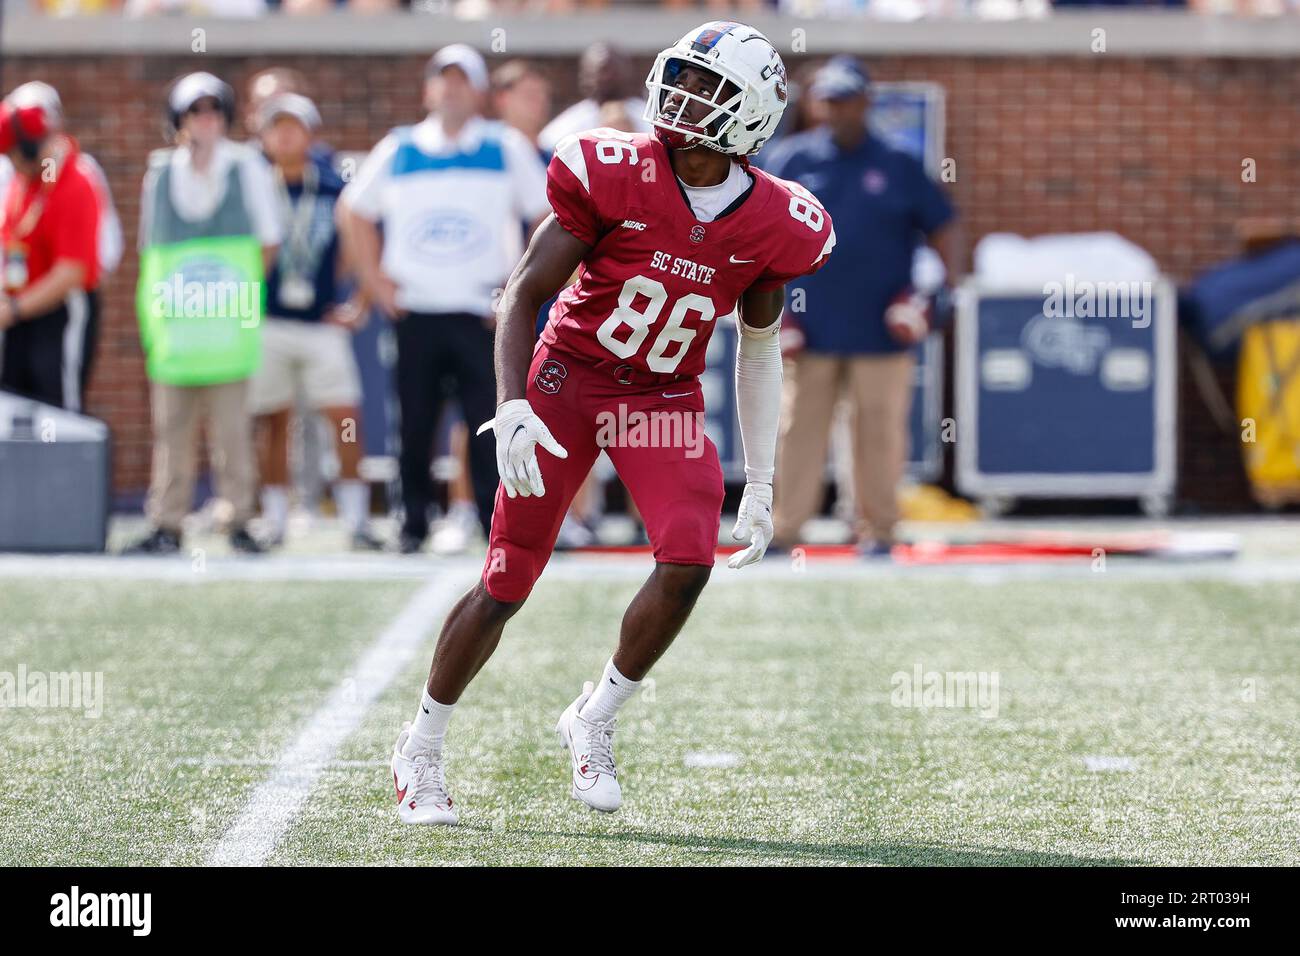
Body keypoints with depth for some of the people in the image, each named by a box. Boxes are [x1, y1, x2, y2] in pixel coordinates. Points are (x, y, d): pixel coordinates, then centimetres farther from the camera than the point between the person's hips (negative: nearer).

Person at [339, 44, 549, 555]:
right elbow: (355, 212, 20)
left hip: (484, 314, -2)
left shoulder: (507, 149, 5)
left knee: (490, 425, -9)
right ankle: (413, 524, 12)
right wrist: (375, 280, 10)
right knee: (415, 426, 1)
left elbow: (549, 218, 7)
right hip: (415, 312, 2)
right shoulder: (397, 150, 9)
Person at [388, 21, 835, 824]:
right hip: (568, 380, -2)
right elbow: (525, 293, -10)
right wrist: (513, 412, -21)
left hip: (666, 398, 2)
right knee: (507, 584, -2)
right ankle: (422, 749, 19)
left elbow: (759, 350, 8)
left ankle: (595, 720, 4)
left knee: (689, 562, -20)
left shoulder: (772, 226, -7)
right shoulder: (615, 176, -16)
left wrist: (761, 486, 7)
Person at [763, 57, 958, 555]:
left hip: (881, 328, 0)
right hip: (810, 328, 0)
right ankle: (784, 528, 4)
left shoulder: (899, 167, 4)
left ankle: (877, 528, 12)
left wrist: (944, 285, -5)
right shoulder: (789, 160, 5)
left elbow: (939, 225, 8)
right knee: (798, 429, 1)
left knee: (880, 430, 3)